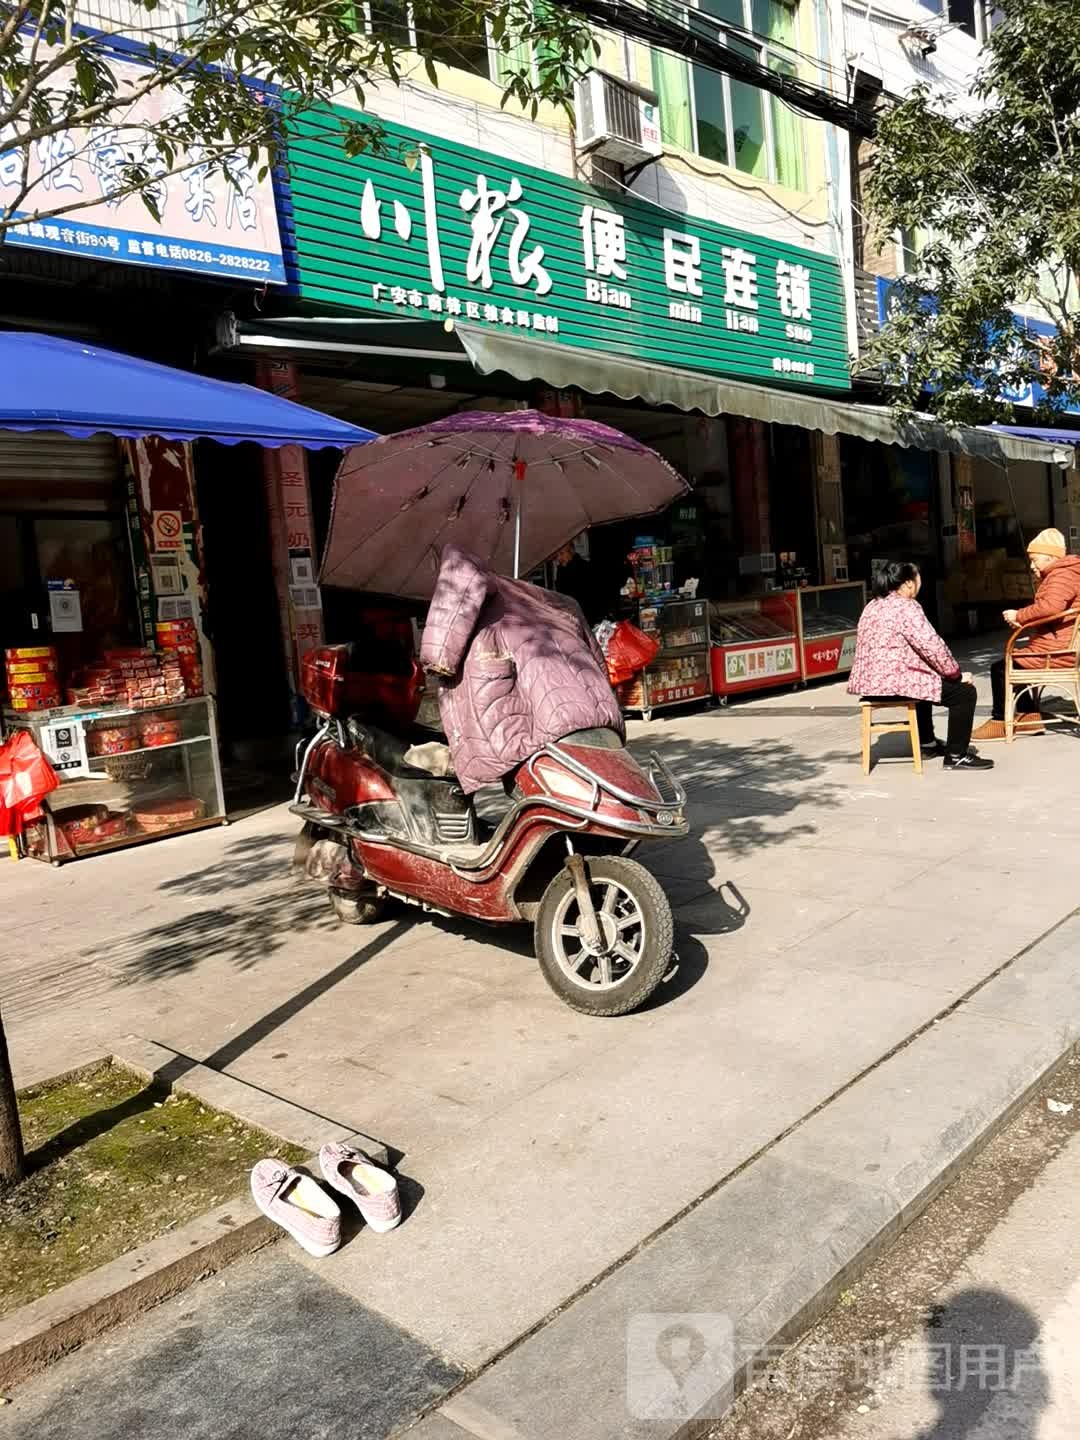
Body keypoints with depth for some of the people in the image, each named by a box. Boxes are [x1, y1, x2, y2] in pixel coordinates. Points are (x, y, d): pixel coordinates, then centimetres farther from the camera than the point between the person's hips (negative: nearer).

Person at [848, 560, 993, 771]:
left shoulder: (874, 606, 16)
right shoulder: (906, 606, -13)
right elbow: (933, 647, -17)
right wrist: (956, 673, -1)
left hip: (870, 680, 10)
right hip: (892, 682, -10)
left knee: (925, 679, 39)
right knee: (964, 691, -1)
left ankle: (927, 742, 47)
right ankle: (956, 756, 4)